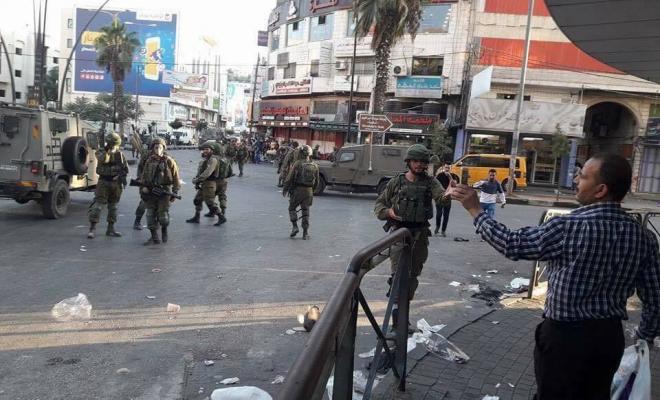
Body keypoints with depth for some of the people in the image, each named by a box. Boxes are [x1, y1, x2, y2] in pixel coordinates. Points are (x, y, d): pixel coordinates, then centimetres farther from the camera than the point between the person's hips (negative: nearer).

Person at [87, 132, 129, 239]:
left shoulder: (120, 154, 7)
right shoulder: (101, 152, -3)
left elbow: (126, 168, 13)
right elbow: (103, 159, -26)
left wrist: (123, 175, -3)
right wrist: (107, 150, -33)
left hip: (116, 183, 4)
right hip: (104, 182, -4)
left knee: (113, 206, 10)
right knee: (98, 204, -10)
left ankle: (110, 229, 19)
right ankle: (92, 228, -8)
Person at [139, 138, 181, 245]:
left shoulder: (169, 161, -4)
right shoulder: (149, 161, 8)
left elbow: (176, 178, -3)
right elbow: (143, 176, 16)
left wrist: (174, 193, -5)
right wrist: (143, 187, 2)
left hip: (164, 192, -4)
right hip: (150, 192, 4)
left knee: (162, 215, -3)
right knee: (150, 215, 4)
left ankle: (164, 231, 26)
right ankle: (154, 238, 14)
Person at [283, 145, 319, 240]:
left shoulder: (298, 163, -9)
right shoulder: (314, 166, 4)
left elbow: (290, 178, -9)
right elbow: (316, 182, 9)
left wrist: (285, 189, 3)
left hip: (297, 190, -3)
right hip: (309, 192, 3)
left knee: (292, 208, 16)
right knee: (305, 212, 10)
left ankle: (295, 226, 2)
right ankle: (306, 233, 7)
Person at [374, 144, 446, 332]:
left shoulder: (430, 182, 3)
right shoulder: (396, 182, 2)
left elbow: (441, 197, -16)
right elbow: (379, 204, 8)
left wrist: (449, 193, -39)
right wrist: (388, 212, -13)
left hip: (420, 233, 2)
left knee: (414, 273, 12)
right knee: (398, 271, -12)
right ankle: (396, 306, -7)